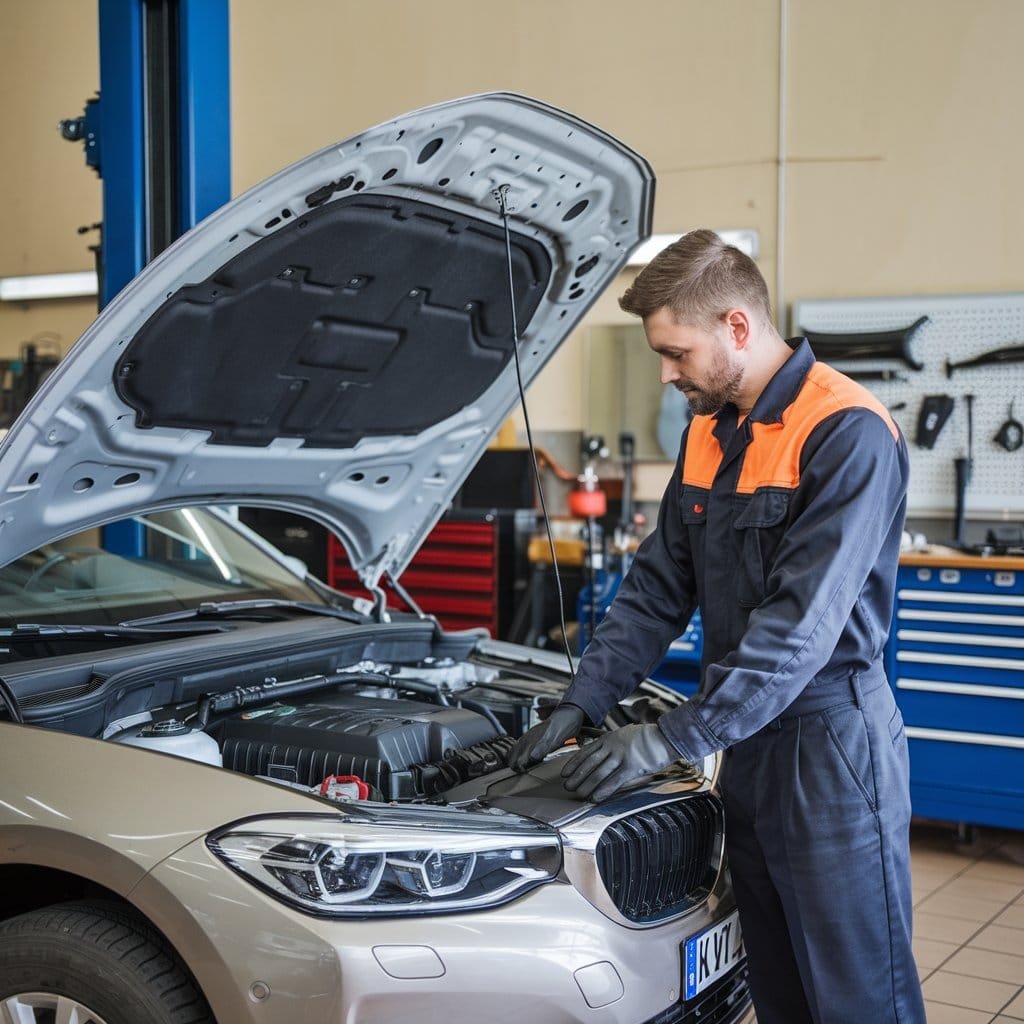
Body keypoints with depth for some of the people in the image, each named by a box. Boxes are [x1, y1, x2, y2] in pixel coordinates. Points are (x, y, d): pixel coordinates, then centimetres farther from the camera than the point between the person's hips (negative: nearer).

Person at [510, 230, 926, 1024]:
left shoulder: (847, 434, -17)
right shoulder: (710, 432, 10)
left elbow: (802, 621, -23)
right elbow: (659, 587, 13)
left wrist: (675, 738, -22)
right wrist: (581, 705, 5)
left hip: (831, 745, -8)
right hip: (749, 740, 8)